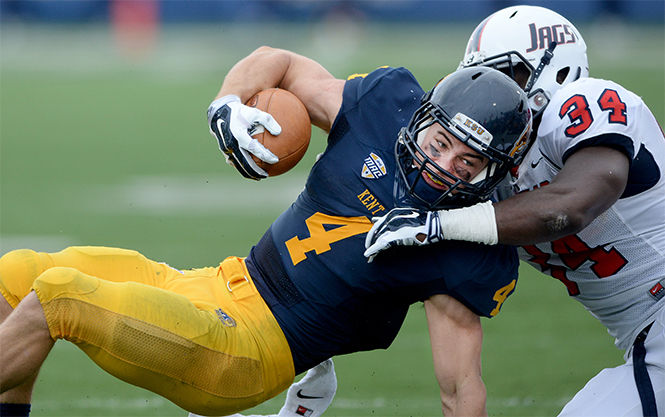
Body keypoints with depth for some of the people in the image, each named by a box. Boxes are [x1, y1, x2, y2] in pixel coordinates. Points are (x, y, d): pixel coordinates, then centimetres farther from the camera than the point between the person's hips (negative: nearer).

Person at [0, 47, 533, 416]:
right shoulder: (388, 106, -4)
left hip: (250, 350, -7)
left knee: (56, 296, -20)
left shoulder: (467, 262, -15)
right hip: (219, 286, 7)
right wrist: (228, 106, -12)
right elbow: (276, 63, 10)